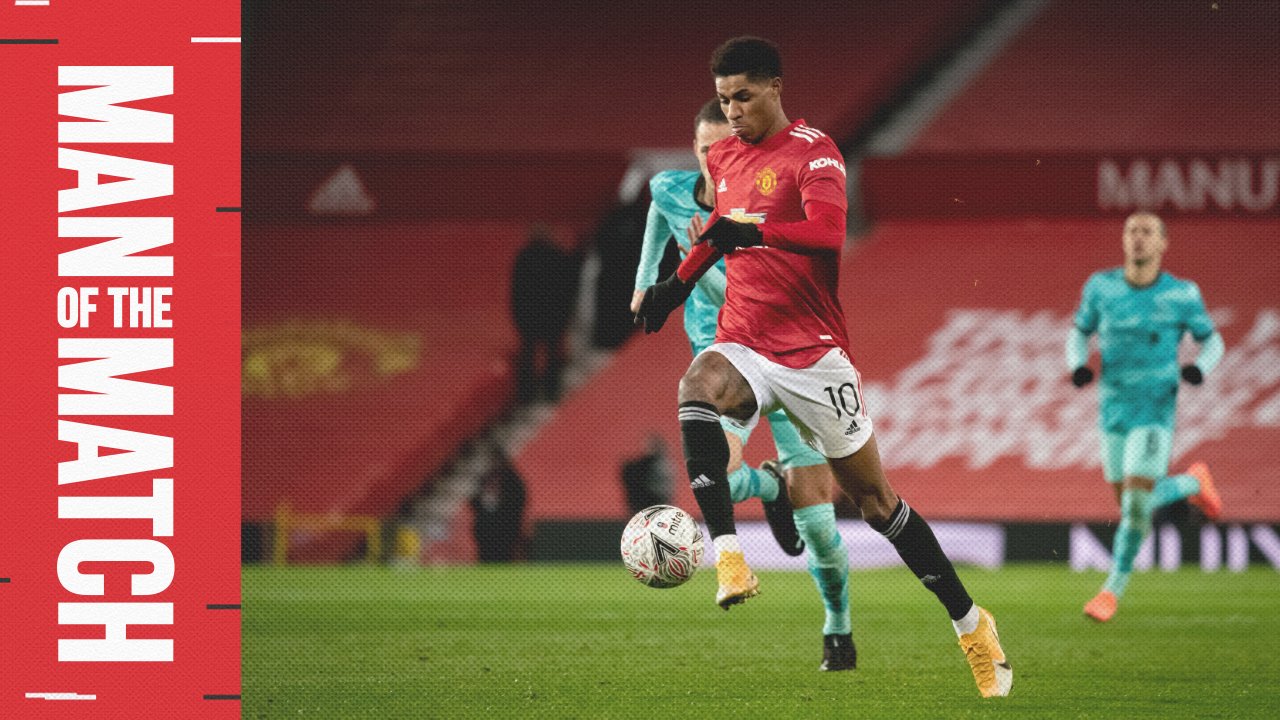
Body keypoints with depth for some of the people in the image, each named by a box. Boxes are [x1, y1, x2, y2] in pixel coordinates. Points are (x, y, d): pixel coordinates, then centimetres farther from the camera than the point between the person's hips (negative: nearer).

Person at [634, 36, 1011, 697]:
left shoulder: (812, 151, -10)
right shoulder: (723, 157, 11)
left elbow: (830, 231, -29)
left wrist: (753, 231, -42)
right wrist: (677, 284, 23)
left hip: (813, 350, -5)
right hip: (742, 343, 5)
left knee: (871, 495, 2)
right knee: (698, 389, -32)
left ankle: (969, 623, 17)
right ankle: (727, 556, -39)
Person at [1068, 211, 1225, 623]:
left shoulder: (1182, 295, -7)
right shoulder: (1101, 287, -2)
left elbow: (1212, 341, 6)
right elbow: (1080, 333, 12)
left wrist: (1200, 368, -15)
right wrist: (1078, 366, -9)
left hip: (1156, 413, -4)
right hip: (1113, 409, 4)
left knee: (1136, 501, -14)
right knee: (1129, 502, 11)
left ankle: (1114, 588, 1)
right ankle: (1192, 484, 41)